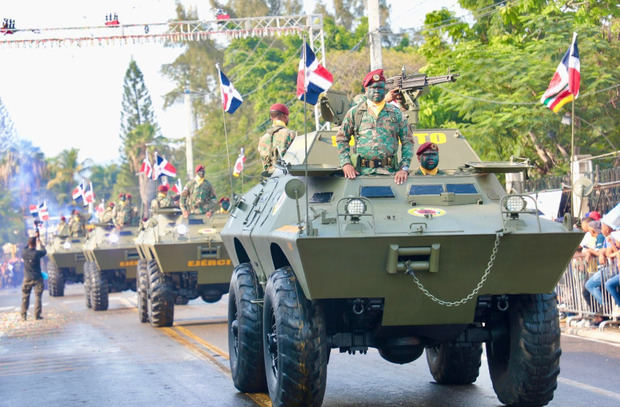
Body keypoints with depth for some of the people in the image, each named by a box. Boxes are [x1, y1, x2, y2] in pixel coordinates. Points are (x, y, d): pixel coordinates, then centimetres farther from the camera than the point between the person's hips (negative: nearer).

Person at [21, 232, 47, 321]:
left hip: (27, 278, 3)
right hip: (37, 278, -3)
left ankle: (23, 315, 11)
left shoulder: (24, 253, -5)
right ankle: (37, 315, -3)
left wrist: (33, 237, 25)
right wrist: (40, 244, 22)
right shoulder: (36, 253, -15)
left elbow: (27, 247, 17)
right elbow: (44, 252, 6)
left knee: (25, 297, 11)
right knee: (37, 296, 1)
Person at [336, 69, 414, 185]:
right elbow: (341, 139, 14)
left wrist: (404, 169, -1)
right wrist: (346, 164, 1)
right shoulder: (354, 112, 10)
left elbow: (407, 142, 11)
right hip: (363, 172, 0)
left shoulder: (395, 113, 11)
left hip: (390, 172, 0)